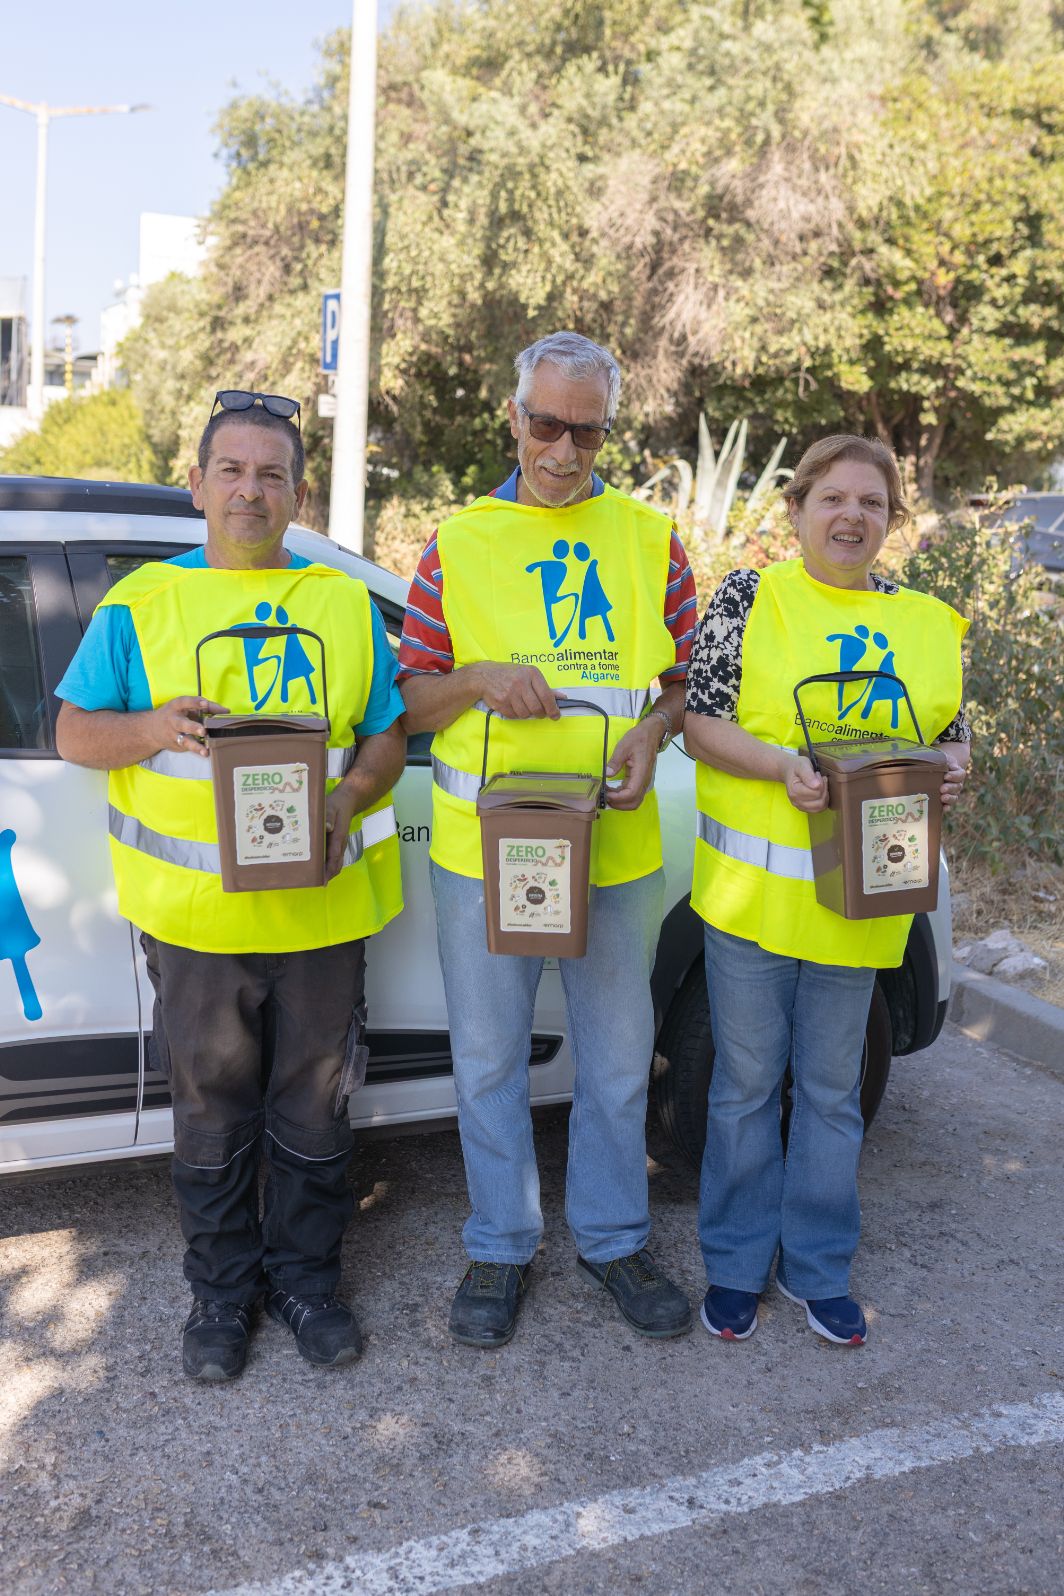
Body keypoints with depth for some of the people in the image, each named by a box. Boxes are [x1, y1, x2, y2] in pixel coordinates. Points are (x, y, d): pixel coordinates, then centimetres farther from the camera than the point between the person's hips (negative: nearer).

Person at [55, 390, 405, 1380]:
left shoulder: (346, 603, 9)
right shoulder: (141, 602, 5)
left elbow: (387, 734, 8)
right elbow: (74, 733, 3)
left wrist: (348, 801, -12)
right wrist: (152, 729, -17)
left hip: (324, 905, 1)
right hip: (194, 912, -1)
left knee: (314, 1105, 11)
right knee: (212, 1110, 11)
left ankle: (306, 1278, 31)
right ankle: (221, 1288, 30)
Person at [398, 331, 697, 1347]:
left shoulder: (651, 540, 7)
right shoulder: (458, 545, 4)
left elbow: (693, 674, 11)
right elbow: (409, 699, 4)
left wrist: (652, 729, -10)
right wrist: (477, 679, -16)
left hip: (617, 845, 1)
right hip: (482, 847, 0)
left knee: (617, 1060, 11)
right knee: (488, 1060, 10)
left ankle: (612, 1237, 32)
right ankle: (501, 1246, 29)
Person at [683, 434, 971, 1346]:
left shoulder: (929, 623, 8)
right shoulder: (750, 597, -3)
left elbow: (953, 733, 15)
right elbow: (699, 722, -7)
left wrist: (953, 766, -8)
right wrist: (782, 766, -22)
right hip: (750, 888, -2)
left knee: (832, 1090, 14)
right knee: (746, 1083, 10)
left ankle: (818, 1266, 31)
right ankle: (738, 1262, 28)